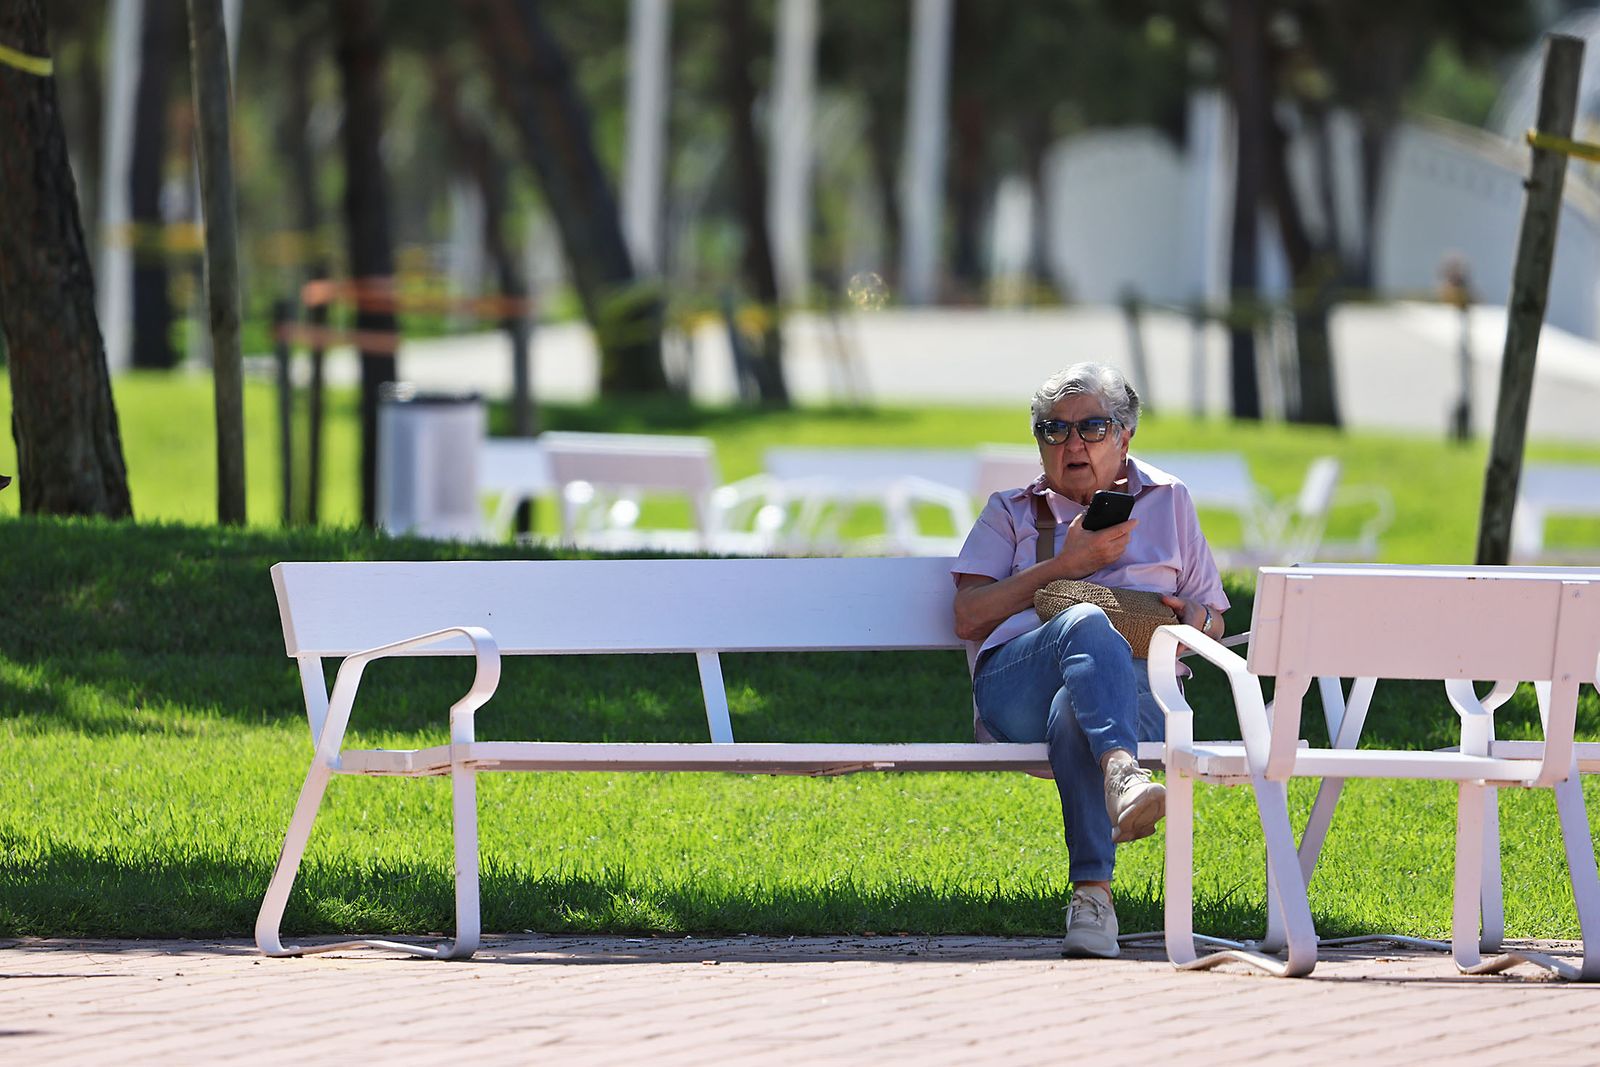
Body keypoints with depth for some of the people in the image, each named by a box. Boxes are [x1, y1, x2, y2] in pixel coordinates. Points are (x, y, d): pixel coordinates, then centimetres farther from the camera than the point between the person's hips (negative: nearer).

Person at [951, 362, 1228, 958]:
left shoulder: (1169, 501, 27)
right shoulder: (1012, 512, 25)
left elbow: (1212, 617, 29)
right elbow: (968, 619, 10)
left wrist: (1192, 620, 3)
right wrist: (1064, 566, 1)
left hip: (1137, 684, 0)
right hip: (1014, 683, 0)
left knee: (1073, 713, -40)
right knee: (1086, 623, -38)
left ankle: (1092, 894, -51)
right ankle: (1121, 773, -65)